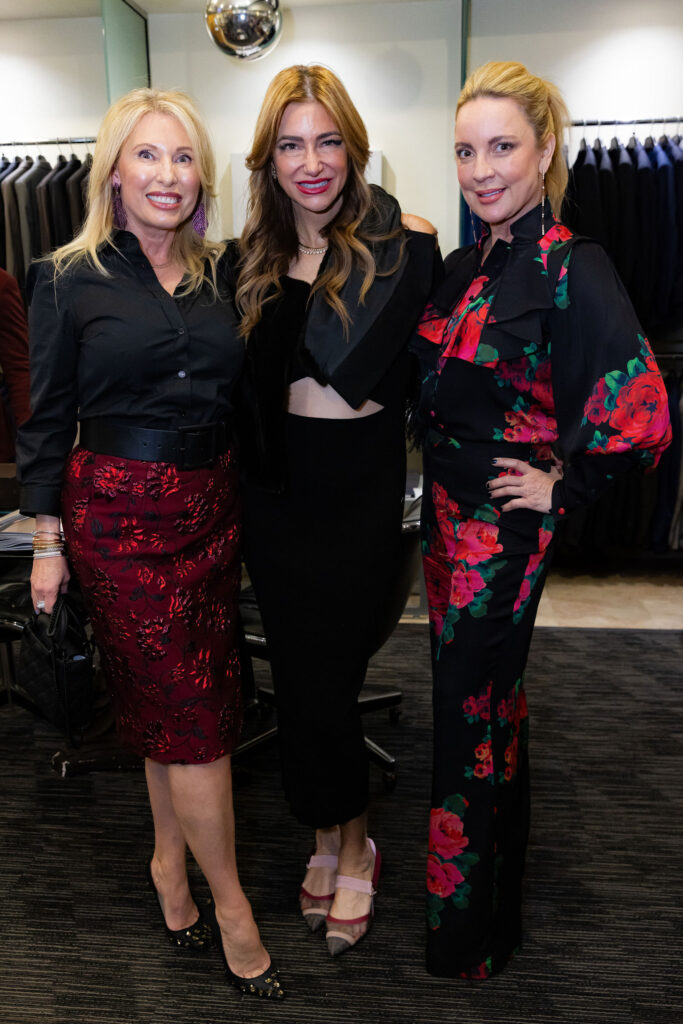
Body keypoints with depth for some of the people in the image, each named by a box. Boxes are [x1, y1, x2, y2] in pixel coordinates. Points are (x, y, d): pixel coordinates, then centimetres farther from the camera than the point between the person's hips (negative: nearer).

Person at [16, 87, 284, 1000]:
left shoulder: (217, 274, 9)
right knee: (194, 710, 0)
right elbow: (46, 422, -1)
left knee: (177, 700, 13)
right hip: (121, 513, -4)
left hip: (211, 505, 4)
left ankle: (170, 857, 37)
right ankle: (230, 902, 19)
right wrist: (48, 543, -2)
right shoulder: (70, 280, -3)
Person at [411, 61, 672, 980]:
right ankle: (484, 910, 45)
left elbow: (642, 413, -23)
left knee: (473, 713, 5)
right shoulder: (465, 266, 8)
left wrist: (562, 485, -13)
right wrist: (441, 480, 14)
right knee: (480, 699, 20)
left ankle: (471, 937, 31)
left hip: (503, 527, -8)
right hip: (449, 513, 8)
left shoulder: (572, 269, -16)